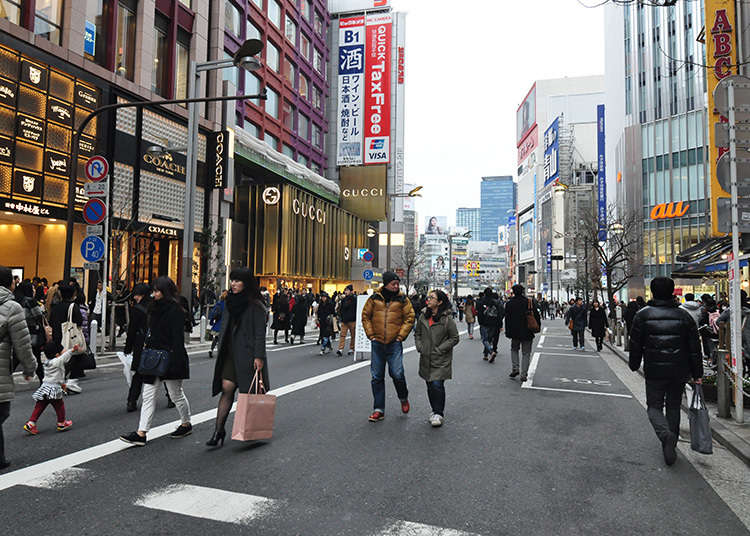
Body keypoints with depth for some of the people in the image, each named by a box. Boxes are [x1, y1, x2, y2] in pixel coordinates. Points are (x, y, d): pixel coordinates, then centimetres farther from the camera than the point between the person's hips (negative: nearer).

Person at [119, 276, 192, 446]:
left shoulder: (175, 310, -14)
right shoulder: (155, 308, 12)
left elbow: (177, 338, -18)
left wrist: (175, 360, -21)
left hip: (169, 358, -8)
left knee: (176, 394, 7)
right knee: (148, 395, 5)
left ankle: (186, 424, 27)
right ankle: (141, 434, 6)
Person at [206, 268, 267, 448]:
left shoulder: (255, 305, -9)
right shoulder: (230, 302, 12)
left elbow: (260, 333, -12)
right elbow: (224, 329, 18)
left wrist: (258, 356, -17)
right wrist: (221, 350, 16)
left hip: (248, 354, -5)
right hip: (230, 353, 6)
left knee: (250, 392, 4)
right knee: (227, 388, -4)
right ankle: (219, 430, -3)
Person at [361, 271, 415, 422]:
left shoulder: (403, 300, 1)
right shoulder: (374, 298, 3)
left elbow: (409, 318, 2)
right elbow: (365, 316, 10)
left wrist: (401, 336, -5)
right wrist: (371, 335, 2)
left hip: (394, 343, -2)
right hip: (377, 343, 2)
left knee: (397, 374, -9)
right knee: (377, 377, 5)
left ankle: (403, 398, 22)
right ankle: (379, 409, 15)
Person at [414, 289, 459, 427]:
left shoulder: (447, 318, -9)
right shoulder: (423, 316, 6)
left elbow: (454, 338, -6)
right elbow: (417, 334, 17)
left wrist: (440, 349, -12)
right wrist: (419, 347, 1)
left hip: (441, 360, -5)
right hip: (426, 359, 5)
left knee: (437, 385, -12)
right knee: (430, 386, 11)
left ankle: (439, 413, 2)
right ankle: (435, 411, 27)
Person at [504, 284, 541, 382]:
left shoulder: (509, 303, -3)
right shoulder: (530, 302, -4)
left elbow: (507, 319, -2)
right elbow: (537, 315, -2)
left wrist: (508, 332, 3)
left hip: (515, 333, 0)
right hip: (527, 333, 0)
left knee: (514, 349, 22)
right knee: (526, 353, 7)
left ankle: (515, 369, 6)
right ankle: (524, 375, 3)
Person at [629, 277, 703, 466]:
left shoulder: (642, 315, -6)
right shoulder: (684, 315, 1)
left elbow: (635, 344, -2)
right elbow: (695, 347, 2)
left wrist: (634, 365, 13)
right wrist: (697, 373, 8)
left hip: (654, 372, -2)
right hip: (679, 372, 3)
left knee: (654, 406, 8)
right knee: (674, 407, 17)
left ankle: (666, 434, -19)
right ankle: (671, 446, 21)